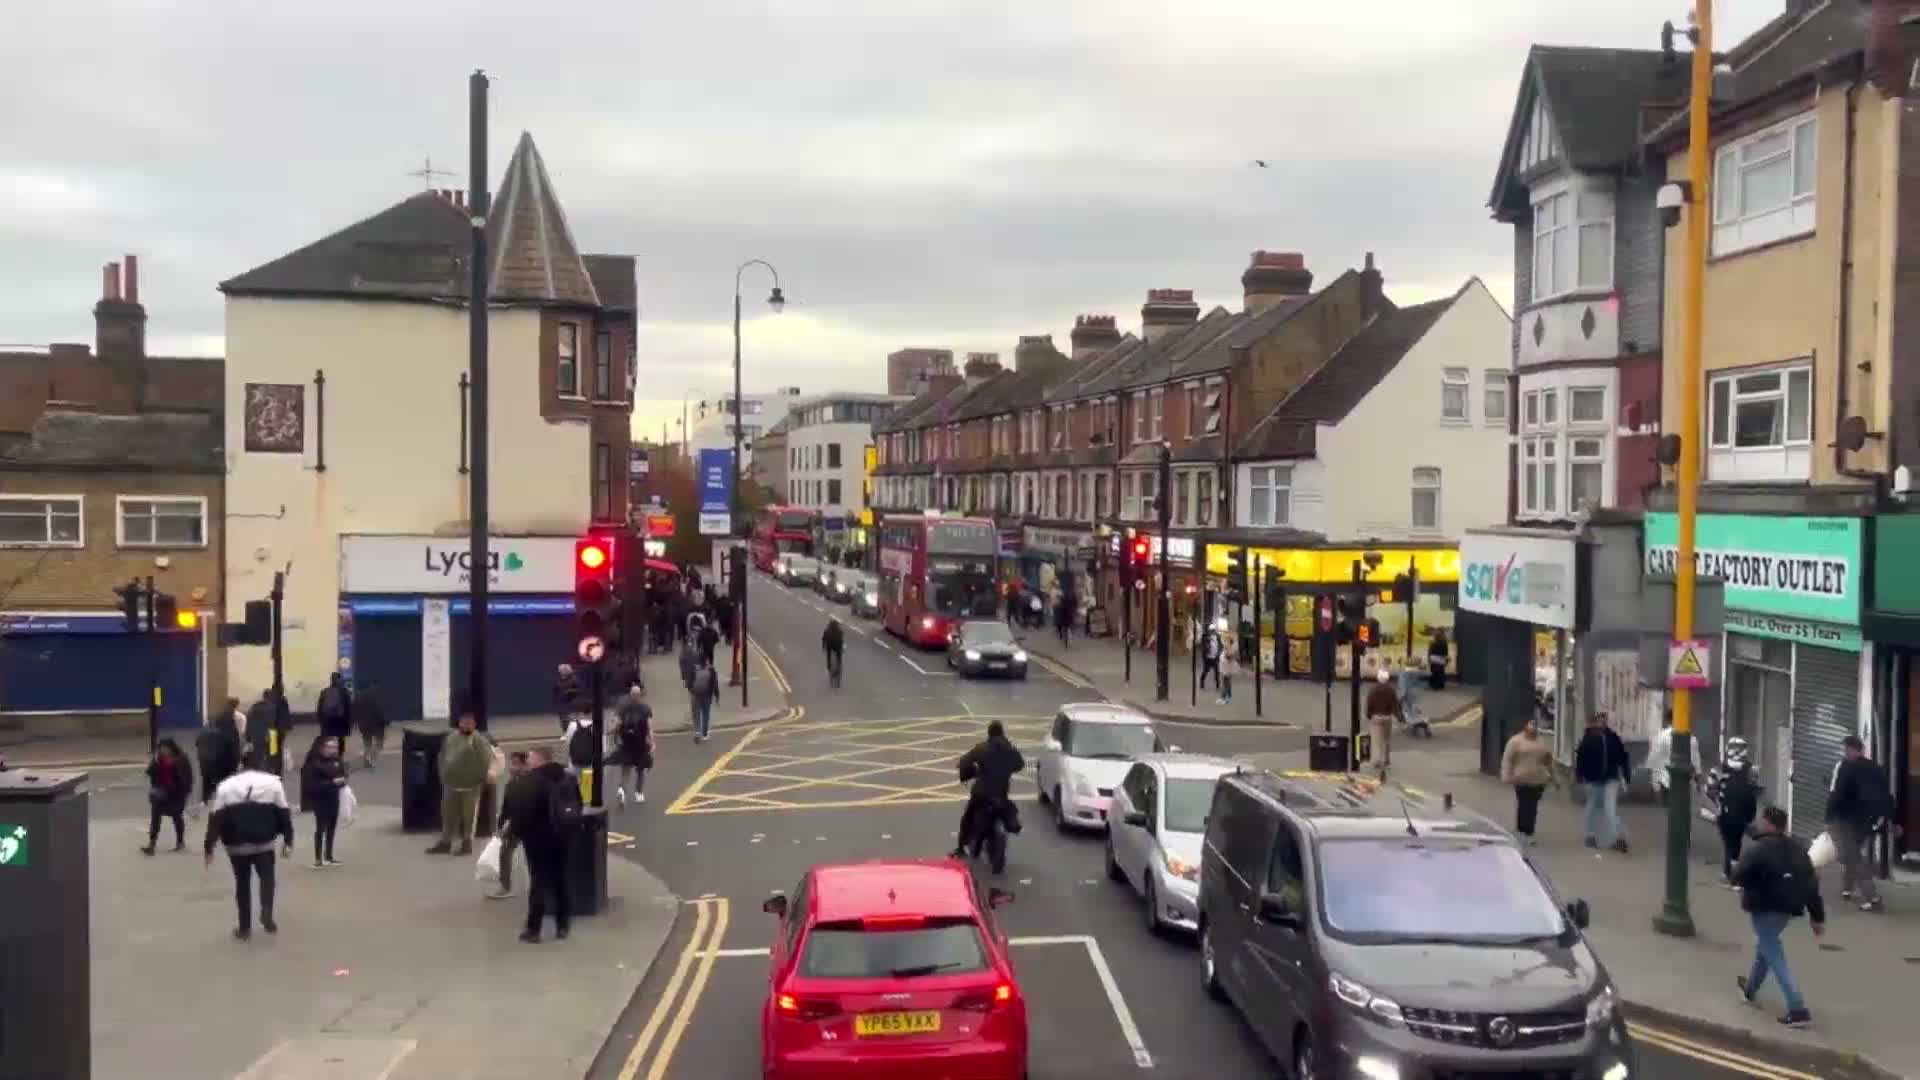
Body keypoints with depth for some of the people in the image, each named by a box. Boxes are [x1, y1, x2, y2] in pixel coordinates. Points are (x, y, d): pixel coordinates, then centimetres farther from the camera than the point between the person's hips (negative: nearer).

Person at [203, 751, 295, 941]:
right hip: (264, 842, -1)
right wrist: (288, 840, 9)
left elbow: (215, 819, 0)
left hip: (237, 845, 1)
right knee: (267, 877, 14)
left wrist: (209, 848, 3)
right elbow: (284, 813, 1)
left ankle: (244, 928, 16)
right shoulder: (272, 782, 1)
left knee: (242, 883, 13)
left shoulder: (226, 785, 3)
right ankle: (266, 913, -10)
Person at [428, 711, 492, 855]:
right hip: (451, 785, 6)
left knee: (468, 817, 3)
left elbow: (486, 760, -12)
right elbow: (443, 756, 16)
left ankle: (467, 844, 14)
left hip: (470, 786, -5)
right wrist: (443, 775, 12)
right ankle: (445, 843, 23)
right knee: (448, 815, 13)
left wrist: (480, 779, -9)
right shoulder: (451, 736, 7)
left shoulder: (478, 740, -11)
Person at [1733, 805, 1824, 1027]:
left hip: (1765, 908, -8)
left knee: (1775, 958, -5)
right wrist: (1818, 917, 8)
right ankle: (1750, 989, 46)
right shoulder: (1798, 848, 6)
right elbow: (1811, 884, 6)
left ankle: (1798, 1010, -13)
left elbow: (1738, 877, -20)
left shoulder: (1757, 849, -17)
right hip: (1789, 907, 8)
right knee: (1765, 945, 29)